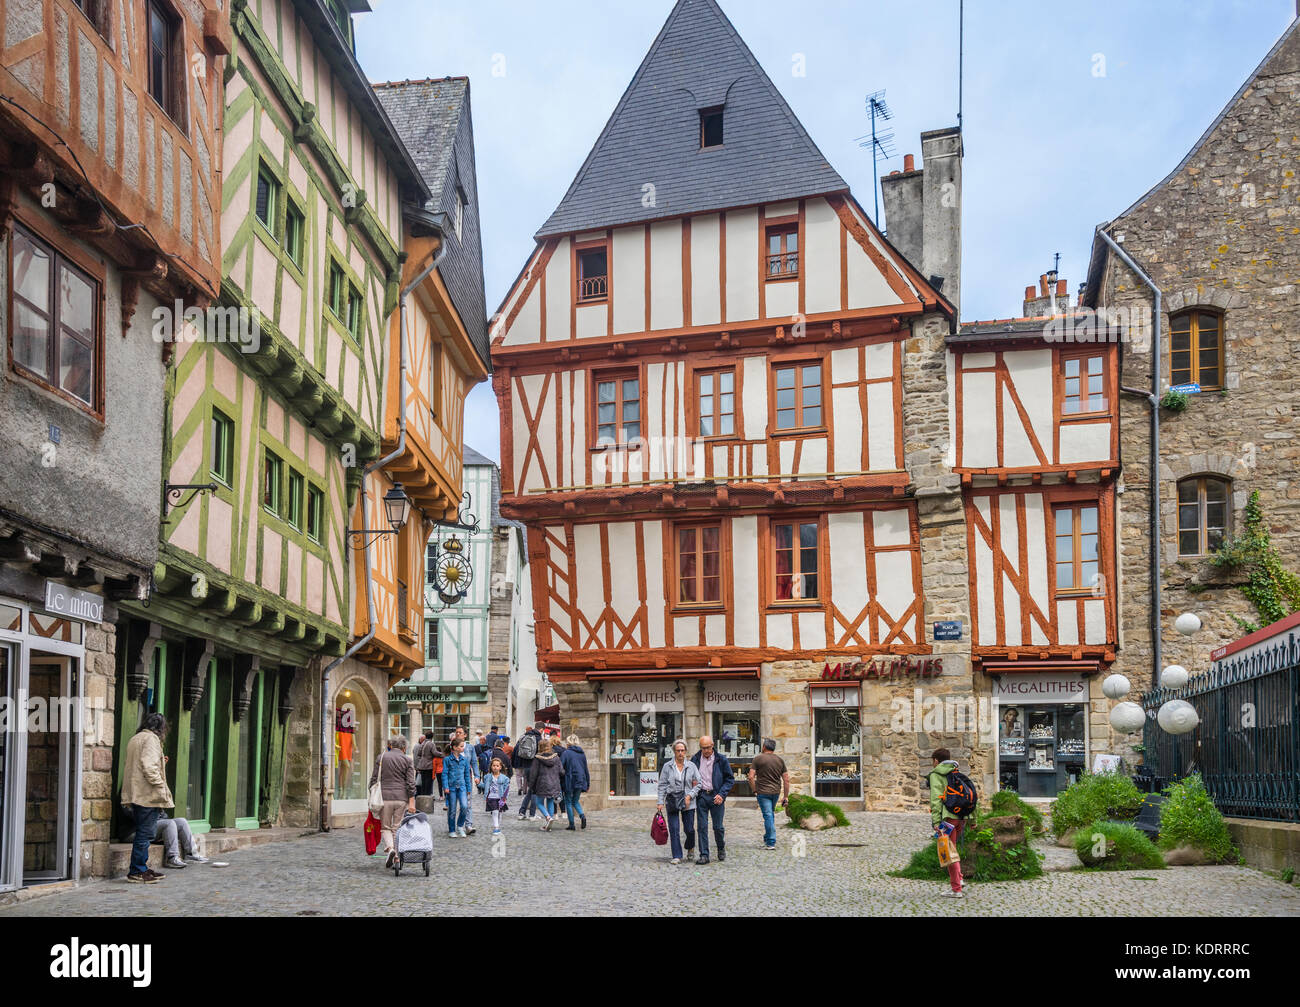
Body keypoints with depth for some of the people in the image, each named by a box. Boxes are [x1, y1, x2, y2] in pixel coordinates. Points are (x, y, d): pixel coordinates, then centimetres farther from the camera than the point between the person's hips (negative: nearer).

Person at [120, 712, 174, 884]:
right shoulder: (151, 738, -9)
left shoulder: (134, 738, 19)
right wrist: (161, 788, -16)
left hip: (135, 795, 10)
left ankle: (142, 869, 19)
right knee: (145, 833, -6)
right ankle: (137, 872, -4)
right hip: (148, 794, -10)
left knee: (143, 833, 15)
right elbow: (149, 767, -19)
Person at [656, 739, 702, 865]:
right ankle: (677, 856, 1)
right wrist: (661, 802, -3)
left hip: (688, 802, 0)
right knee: (673, 829, -5)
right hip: (672, 801, 0)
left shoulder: (691, 766, 4)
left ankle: (690, 848, 33)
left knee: (689, 829, 3)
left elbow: (698, 784, 5)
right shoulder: (667, 766, 3)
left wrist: (690, 795, -8)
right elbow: (662, 785, 3)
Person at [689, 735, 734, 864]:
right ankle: (704, 855, 3)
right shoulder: (695, 759, 3)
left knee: (718, 827, 2)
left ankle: (721, 848, 28)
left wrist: (722, 794, -10)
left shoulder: (721, 759, -1)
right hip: (701, 796, 1)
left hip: (716, 797, -1)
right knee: (702, 827, -2)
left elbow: (730, 779, 2)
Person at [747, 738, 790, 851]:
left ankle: (771, 843, -7)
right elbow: (786, 780, 5)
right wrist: (786, 796, 8)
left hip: (763, 792, -5)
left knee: (768, 816, -5)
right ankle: (767, 839, 29)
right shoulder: (780, 760, 7)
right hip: (776, 792, 5)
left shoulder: (758, 758, -5)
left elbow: (751, 777, -12)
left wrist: (754, 791, 1)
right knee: (771, 814, 20)